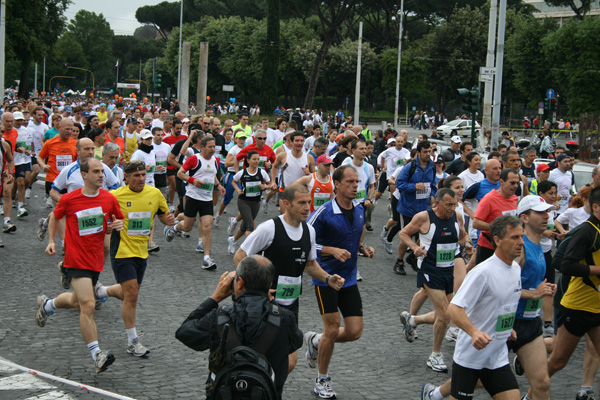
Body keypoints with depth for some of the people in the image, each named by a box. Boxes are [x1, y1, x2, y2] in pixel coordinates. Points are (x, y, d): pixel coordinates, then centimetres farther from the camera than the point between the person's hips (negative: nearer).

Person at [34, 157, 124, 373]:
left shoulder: (109, 199, -2)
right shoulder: (69, 199, -9)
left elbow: (119, 220, 14)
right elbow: (55, 217, 11)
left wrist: (118, 225, -8)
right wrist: (51, 240, 3)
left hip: (96, 260, 5)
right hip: (76, 260, -5)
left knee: (76, 301, 22)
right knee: (88, 305, -16)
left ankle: (46, 305, 54)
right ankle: (97, 355, -14)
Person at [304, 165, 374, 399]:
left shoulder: (359, 209, 4)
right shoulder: (323, 213, -16)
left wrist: (363, 249, 0)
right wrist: (333, 251, -23)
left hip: (349, 279, 6)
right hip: (325, 278, -6)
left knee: (355, 332, 1)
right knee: (333, 329, -6)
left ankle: (315, 341, 30)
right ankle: (322, 381, 15)